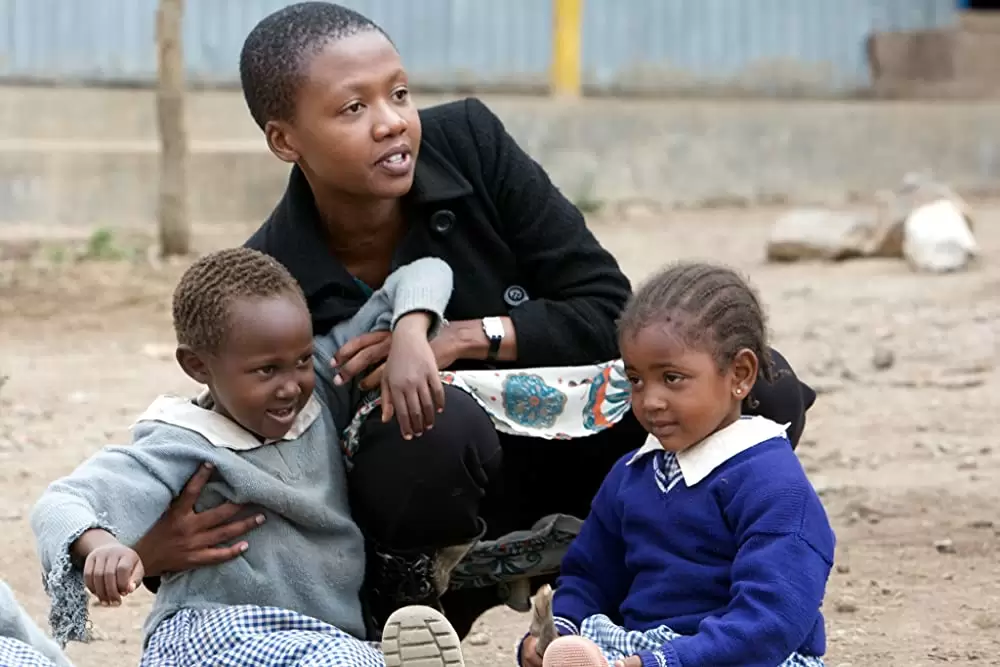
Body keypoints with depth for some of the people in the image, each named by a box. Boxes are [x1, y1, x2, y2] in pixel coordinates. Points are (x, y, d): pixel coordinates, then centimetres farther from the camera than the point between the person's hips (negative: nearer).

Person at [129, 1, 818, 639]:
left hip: (550, 448, 4)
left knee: (761, 388, -19)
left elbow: (611, 311, -10)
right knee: (436, 421, -38)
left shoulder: (470, 142, -13)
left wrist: (469, 337, -26)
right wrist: (162, 549, -35)